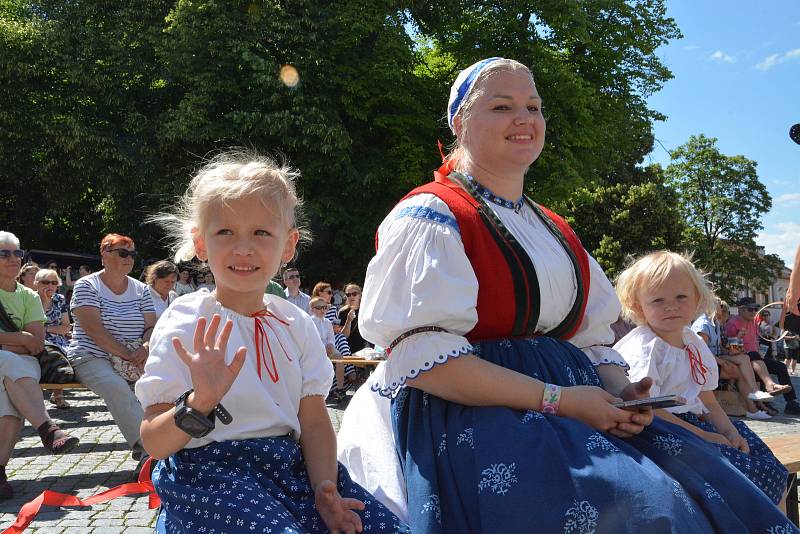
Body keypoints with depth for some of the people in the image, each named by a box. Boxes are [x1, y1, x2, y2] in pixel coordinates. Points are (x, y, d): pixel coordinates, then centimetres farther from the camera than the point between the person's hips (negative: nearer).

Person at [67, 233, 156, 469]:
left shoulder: (140, 289, 15)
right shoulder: (87, 286, 1)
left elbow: (152, 327, 8)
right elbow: (94, 330, -12)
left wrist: (146, 347, -15)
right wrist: (128, 354, -19)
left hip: (133, 360, 5)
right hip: (92, 358, -4)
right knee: (117, 388, -36)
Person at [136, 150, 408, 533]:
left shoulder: (297, 325, 8)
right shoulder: (186, 325, -5)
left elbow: (314, 422, 5)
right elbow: (154, 443, -8)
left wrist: (325, 489, -11)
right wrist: (200, 404, -27)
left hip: (291, 466, 4)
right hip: (212, 469, -4)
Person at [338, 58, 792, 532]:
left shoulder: (556, 232, 20)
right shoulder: (430, 217, -5)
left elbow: (592, 340, 19)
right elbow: (420, 354, -16)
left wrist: (620, 392, -5)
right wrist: (555, 399, -18)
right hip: (467, 421, -7)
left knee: (718, 493, -11)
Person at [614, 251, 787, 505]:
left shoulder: (694, 343, 13)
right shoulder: (642, 348, -14)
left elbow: (708, 402, 18)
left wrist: (729, 432, 1)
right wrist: (702, 435, -18)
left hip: (697, 422, 9)